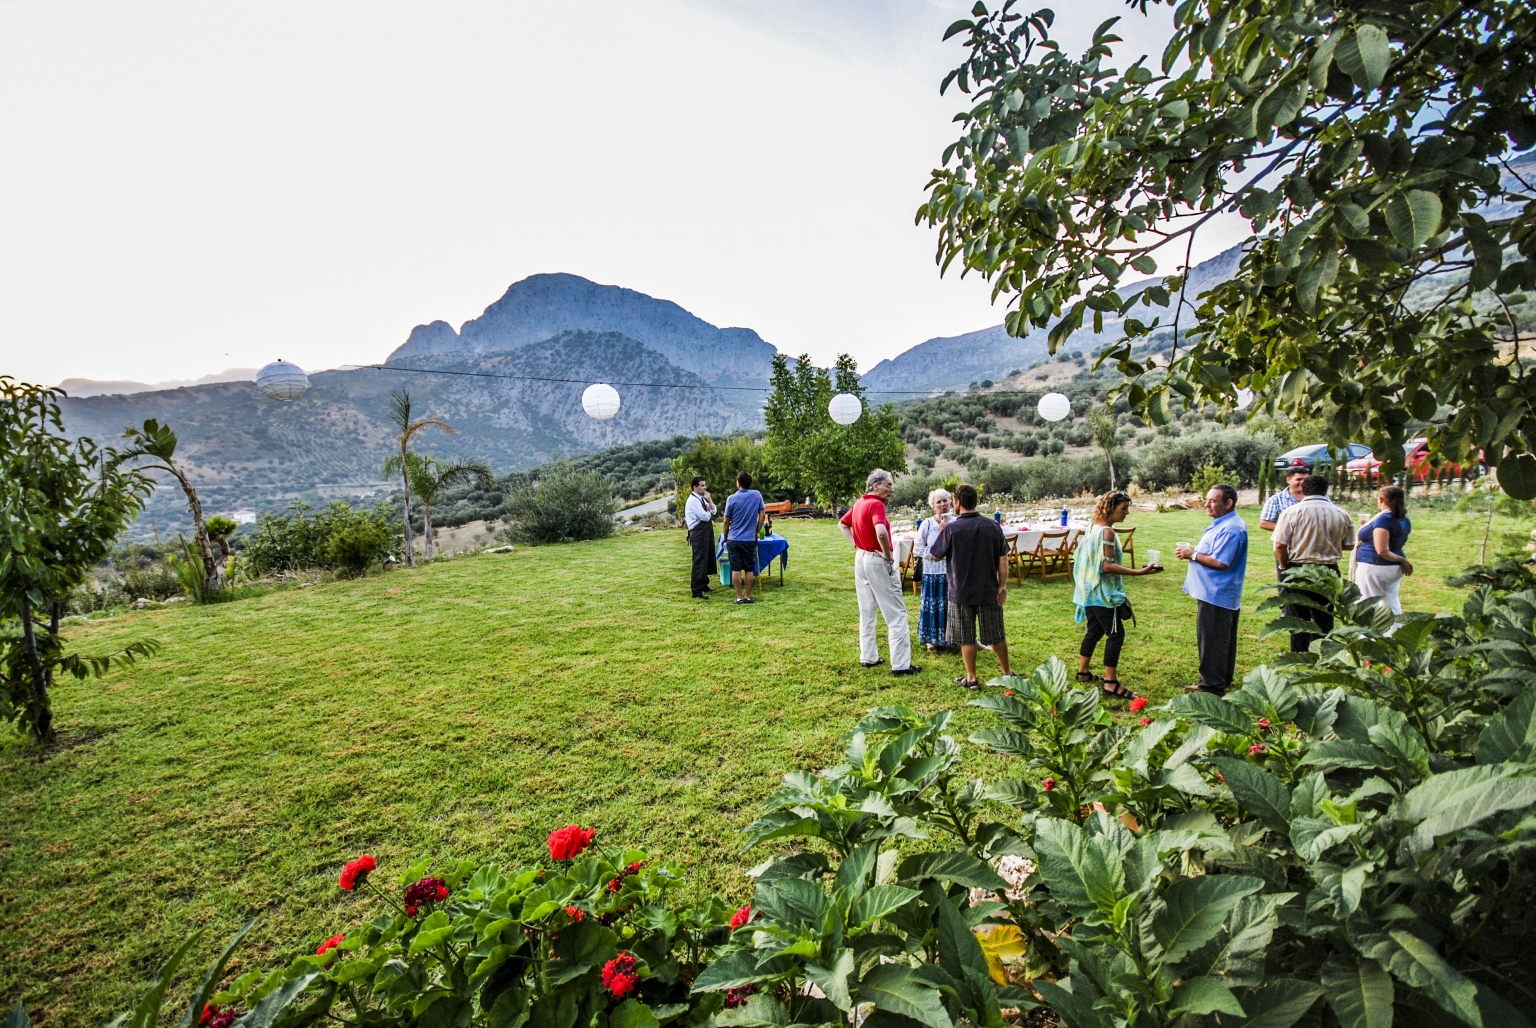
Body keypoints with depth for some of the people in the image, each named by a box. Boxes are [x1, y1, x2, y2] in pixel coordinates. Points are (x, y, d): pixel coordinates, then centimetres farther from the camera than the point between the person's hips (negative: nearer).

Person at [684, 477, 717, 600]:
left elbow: (713, 511, 12)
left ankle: (704, 585, 34)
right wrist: (709, 513, 0)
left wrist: (709, 500, -2)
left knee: (708, 560, 19)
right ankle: (697, 592, -5)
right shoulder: (693, 500, -16)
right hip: (698, 533, -10)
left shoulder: (702, 499, 15)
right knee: (699, 562, -9)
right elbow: (704, 517, -22)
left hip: (706, 532, 10)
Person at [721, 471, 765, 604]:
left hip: (734, 539, -1)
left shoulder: (731, 498, -6)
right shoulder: (757, 495, -3)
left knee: (736, 570, 5)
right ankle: (748, 597, 12)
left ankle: (739, 597, 8)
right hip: (750, 539, 1)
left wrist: (725, 537, 14)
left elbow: (727, 521, 0)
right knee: (749, 569, 8)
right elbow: (761, 515, 2)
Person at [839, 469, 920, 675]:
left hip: (861, 558, 9)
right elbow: (881, 532, -36)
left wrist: (856, 544, 10)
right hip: (877, 560, -9)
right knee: (896, 613, -2)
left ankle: (868, 657, 22)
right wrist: (888, 554, -20)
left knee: (867, 611, 16)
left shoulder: (859, 503, 8)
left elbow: (842, 524, 21)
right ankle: (901, 664, 0)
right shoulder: (876, 504, -19)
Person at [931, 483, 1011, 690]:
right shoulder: (992, 525, -4)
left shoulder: (951, 529, -14)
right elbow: (1003, 558, -2)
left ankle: (971, 678, 16)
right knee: (996, 635, 17)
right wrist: (1003, 585, 4)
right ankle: (1007, 672, 28)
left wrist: (942, 533, 12)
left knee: (967, 638, 9)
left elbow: (937, 556, -2)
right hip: (989, 591, 3)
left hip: (961, 592, -3)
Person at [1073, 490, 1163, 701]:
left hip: (1092, 590, 10)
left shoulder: (1094, 527, 10)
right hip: (1102, 592, -10)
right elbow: (1107, 566, -23)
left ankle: (1082, 672, 26)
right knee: (1116, 634, -6)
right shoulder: (1107, 531, -19)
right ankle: (1111, 683, -3)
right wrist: (1140, 572, -24)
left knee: (1095, 630, 17)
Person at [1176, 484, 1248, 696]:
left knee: (1212, 641, -2)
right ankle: (1222, 680, 30)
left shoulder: (1231, 529, -21)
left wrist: (1192, 555, -16)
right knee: (1222, 640, 19)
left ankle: (1211, 685, 6)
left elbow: (1220, 562, -26)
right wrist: (1193, 553, 9)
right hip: (1217, 593, 11)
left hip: (1217, 595, -11)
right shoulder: (1223, 523, 13)